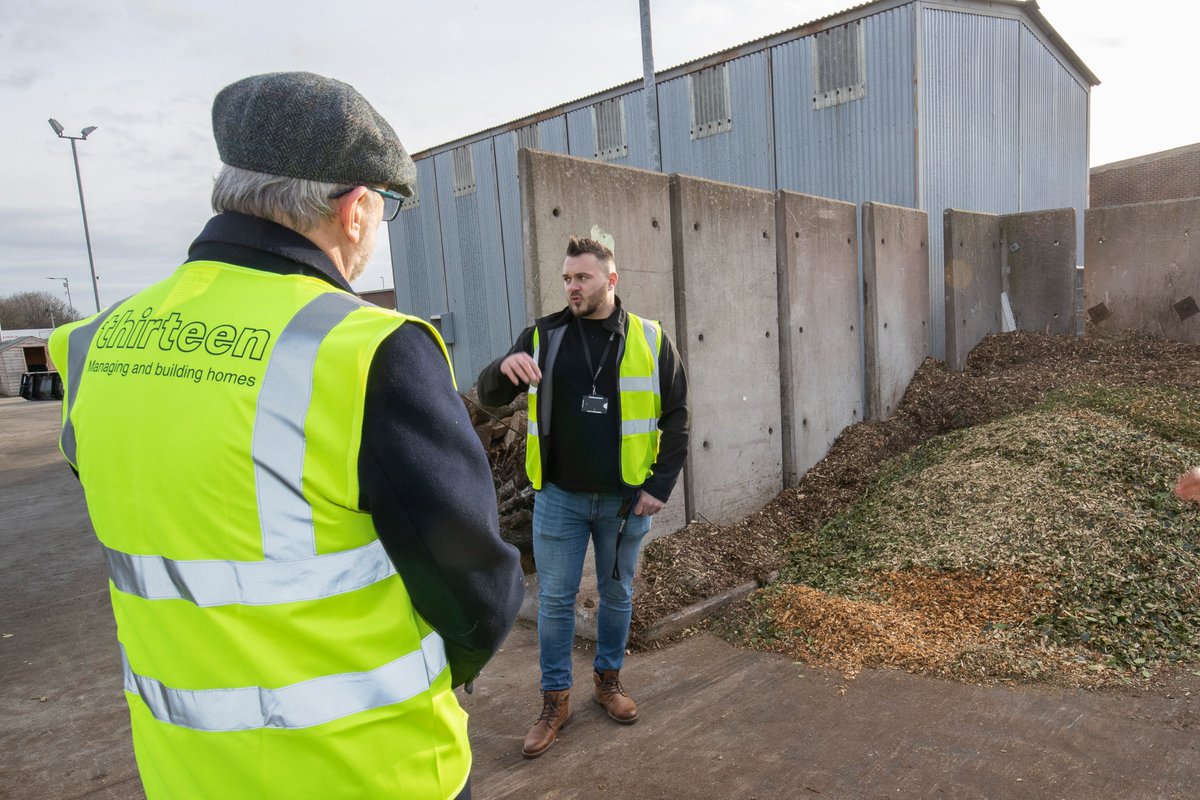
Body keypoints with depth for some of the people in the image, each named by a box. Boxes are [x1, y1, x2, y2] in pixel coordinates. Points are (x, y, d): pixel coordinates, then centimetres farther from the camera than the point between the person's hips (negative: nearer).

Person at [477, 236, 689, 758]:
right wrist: (505, 368, -25)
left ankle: (608, 679, 38)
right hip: (559, 497, 0)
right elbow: (489, 397, -1)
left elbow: (675, 416, 0)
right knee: (555, 599, 9)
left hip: (625, 499, 0)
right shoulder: (543, 335, -1)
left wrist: (660, 486, -6)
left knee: (617, 594, 16)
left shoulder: (650, 339, -3)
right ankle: (556, 699, 26)